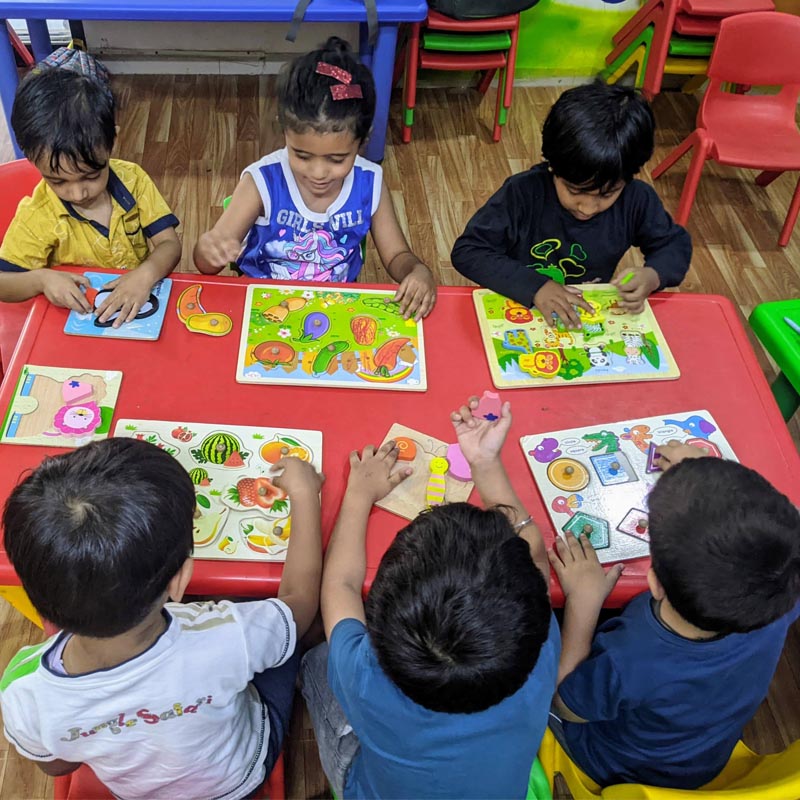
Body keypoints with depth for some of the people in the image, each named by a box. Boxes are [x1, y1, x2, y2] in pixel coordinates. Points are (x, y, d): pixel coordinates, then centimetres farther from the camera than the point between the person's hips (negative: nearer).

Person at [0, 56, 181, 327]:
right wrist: (41, 279, -25)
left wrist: (145, 275, -28)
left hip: (143, 304, 0)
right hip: (80, 320, 0)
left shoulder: (132, 179, -6)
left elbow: (170, 244, -8)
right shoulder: (36, 216, -10)